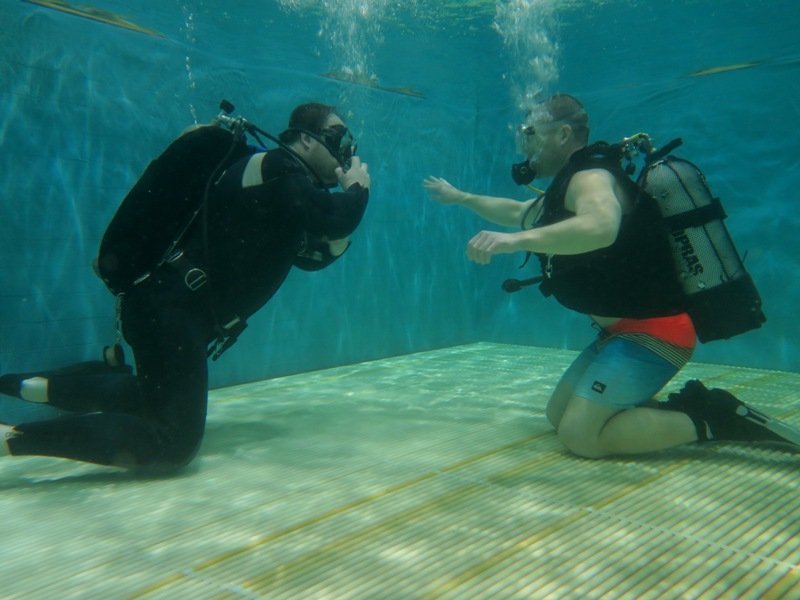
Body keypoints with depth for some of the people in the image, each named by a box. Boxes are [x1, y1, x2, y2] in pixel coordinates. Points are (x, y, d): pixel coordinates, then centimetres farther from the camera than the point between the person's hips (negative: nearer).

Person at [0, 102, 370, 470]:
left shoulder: (286, 181, 18)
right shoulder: (281, 170, -12)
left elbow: (313, 255, 20)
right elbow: (334, 216, -28)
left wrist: (347, 204, 6)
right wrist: (357, 190, -6)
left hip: (169, 305, 11)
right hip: (170, 309, -11)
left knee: (152, 395, 33)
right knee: (173, 443, -15)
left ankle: (36, 386, 28)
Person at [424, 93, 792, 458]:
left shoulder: (590, 177, -16)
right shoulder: (566, 187, 16)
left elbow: (601, 227, -41)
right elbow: (518, 213, 36)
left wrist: (517, 240, -51)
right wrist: (460, 197, 41)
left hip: (653, 331, -10)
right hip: (623, 330, 10)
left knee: (579, 434, -17)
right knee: (558, 414, 14)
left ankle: (711, 420, -7)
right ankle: (683, 409, 11)